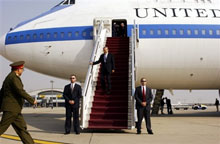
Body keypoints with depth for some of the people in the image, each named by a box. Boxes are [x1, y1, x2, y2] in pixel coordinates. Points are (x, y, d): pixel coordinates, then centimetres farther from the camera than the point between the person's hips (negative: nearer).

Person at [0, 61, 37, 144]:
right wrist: (32, 100, -14)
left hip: (14, 110, 10)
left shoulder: (8, 78, 18)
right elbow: (20, 91, -22)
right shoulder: (14, 78, -12)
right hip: (11, 109, -10)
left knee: (22, 127, 7)